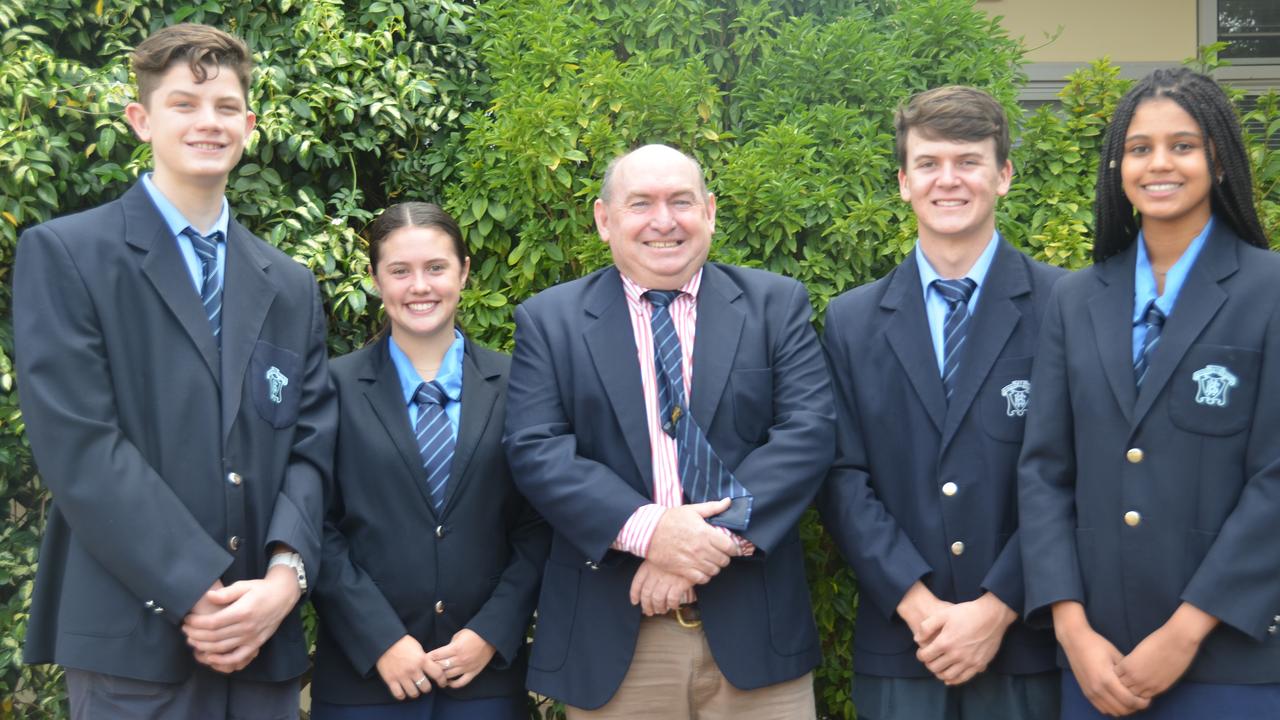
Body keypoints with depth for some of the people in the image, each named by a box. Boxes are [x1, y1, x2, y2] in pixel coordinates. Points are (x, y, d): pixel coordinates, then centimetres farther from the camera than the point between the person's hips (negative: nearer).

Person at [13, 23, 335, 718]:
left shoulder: (290, 287, 14)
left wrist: (285, 576, -10)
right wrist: (198, 591, -15)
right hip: (131, 637, -4)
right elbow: (77, 444, -10)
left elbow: (309, 446, 8)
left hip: (264, 639, 5)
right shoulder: (63, 254, -1)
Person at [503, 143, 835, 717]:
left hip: (753, 626, 1)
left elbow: (808, 431, -4)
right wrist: (647, 530, -19)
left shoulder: (776, 304, 7)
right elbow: (535, 450, -5)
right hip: (610, 635, 0)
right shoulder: (549, 320, 5)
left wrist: (720, 536, -17)